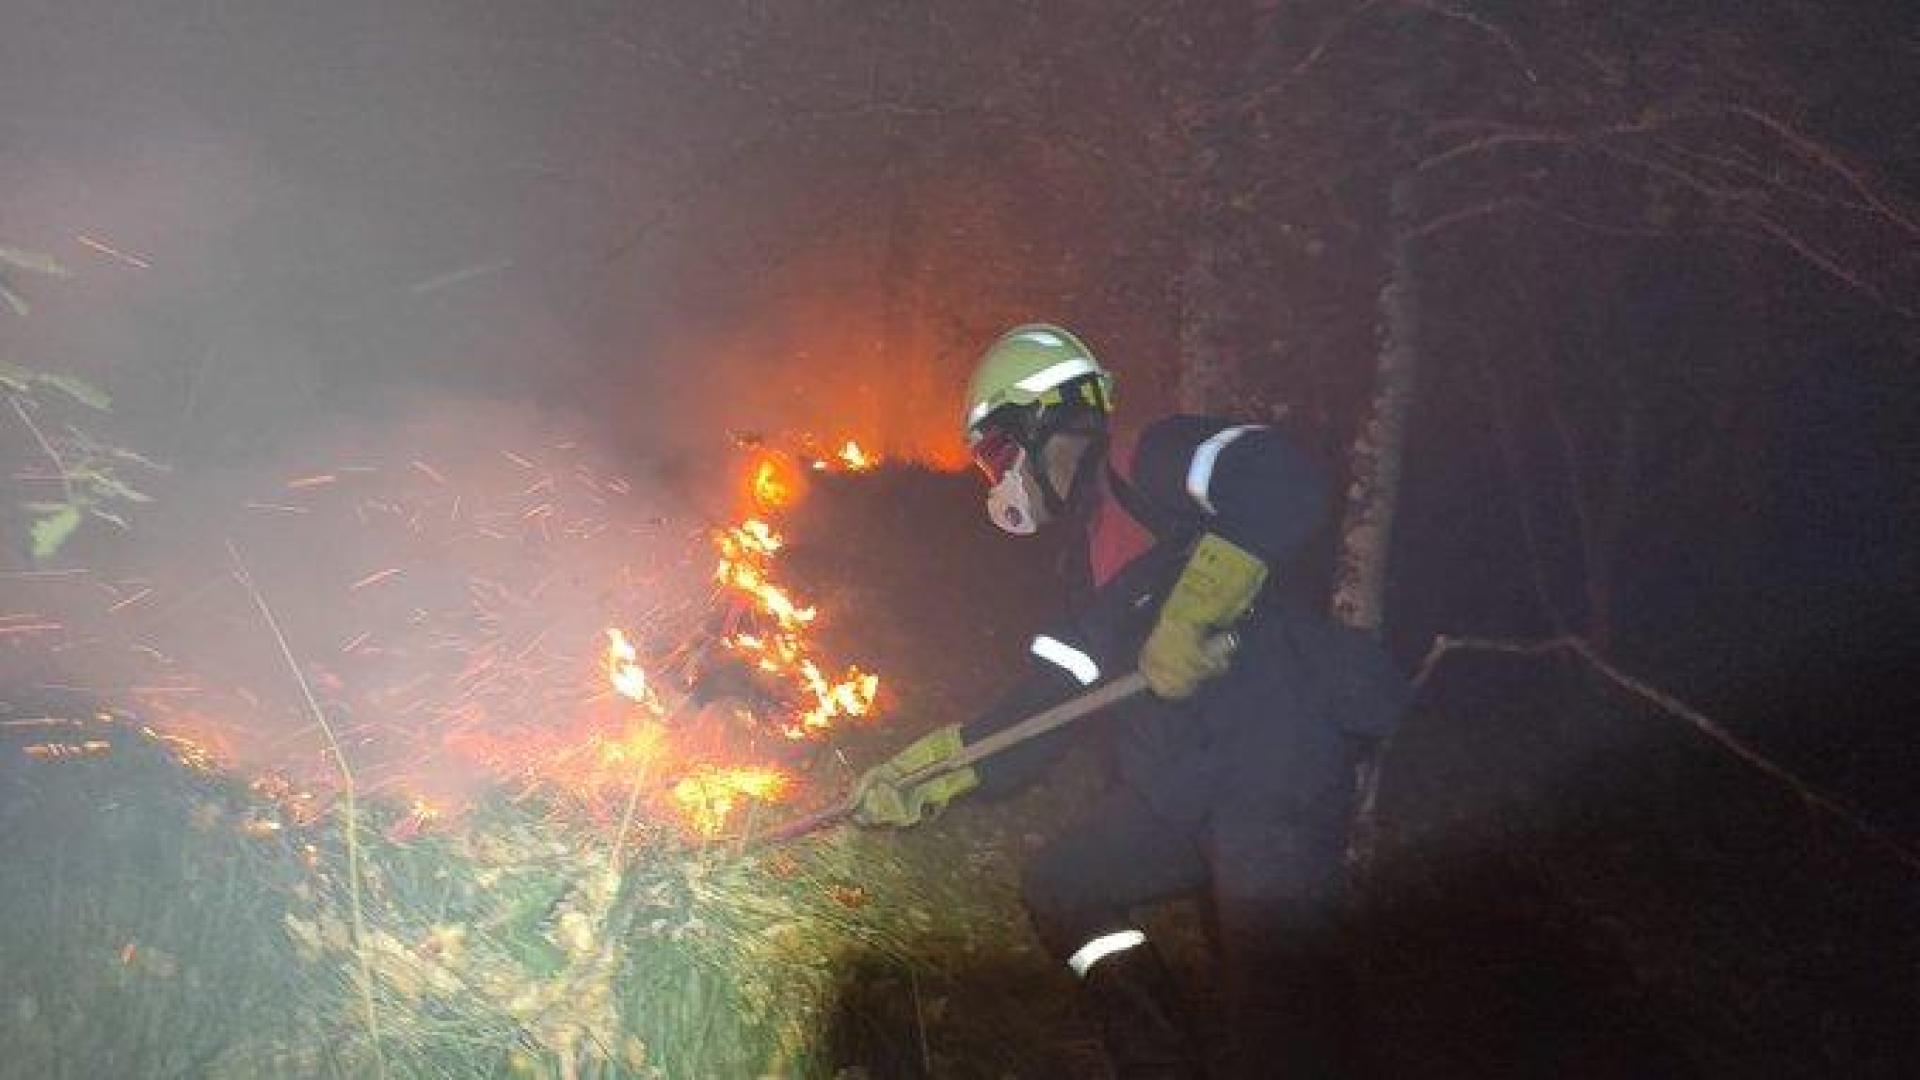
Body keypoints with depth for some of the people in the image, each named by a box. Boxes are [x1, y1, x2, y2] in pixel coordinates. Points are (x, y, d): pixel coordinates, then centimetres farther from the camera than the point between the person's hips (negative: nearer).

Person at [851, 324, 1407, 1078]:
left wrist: (1189, 618, -23)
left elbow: (1281, 484, -22)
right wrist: (927, 774, 20)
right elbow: (1048, 705, 22)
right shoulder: (1091, 566, 23)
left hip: (1277, 758, -10)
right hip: (1184, 788, 10)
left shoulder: (1147, 468, -4)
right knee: (1057, 888, 18)